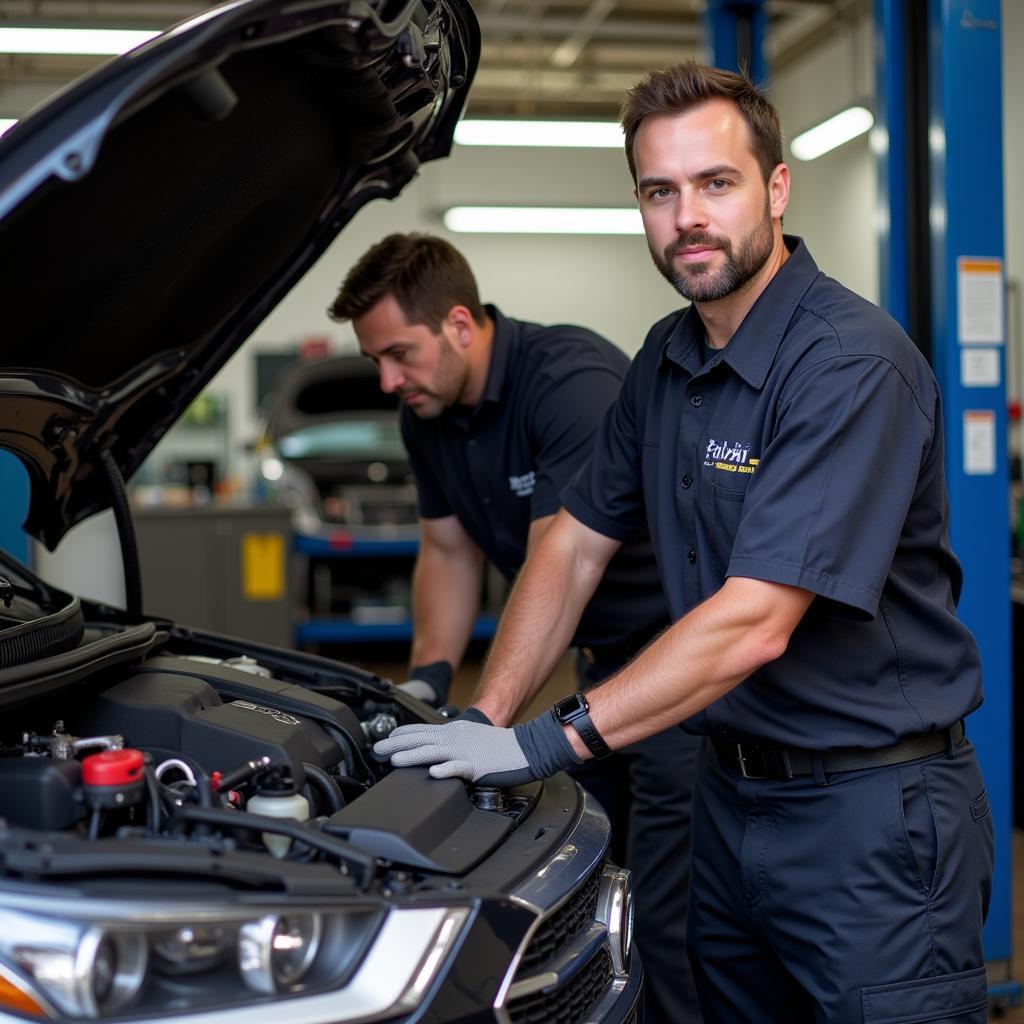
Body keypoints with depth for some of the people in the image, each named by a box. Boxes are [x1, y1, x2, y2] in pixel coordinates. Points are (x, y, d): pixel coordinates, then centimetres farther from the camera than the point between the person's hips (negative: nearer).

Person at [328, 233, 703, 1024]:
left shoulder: (573, 381, -25)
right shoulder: (429, 413, 2)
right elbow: (449, 551, 12)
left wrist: (490, 719, -31)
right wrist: (428, 678, -1)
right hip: (607, 659, 8)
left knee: (669, 915, -7)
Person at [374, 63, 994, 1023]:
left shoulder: (852, 364, -21)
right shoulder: (666, 359, 6)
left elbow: (752, 623, -26)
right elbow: (575, 541, 11)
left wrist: (544, 742, -23)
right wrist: (483, 719, 2)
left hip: (871, 810, -7)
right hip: (731, 790, 8)